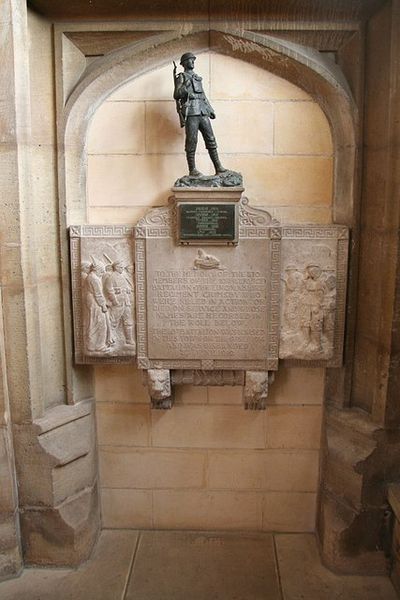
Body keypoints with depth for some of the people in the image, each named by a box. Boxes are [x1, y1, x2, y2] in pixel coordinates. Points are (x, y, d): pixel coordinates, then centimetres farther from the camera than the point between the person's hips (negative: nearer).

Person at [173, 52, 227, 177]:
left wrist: (210, 109, 24)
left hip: (203, 113, 6)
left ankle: (218, 168, -1)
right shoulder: (181, 77, 6)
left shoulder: (197, 78, 26)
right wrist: (185, 86, -22)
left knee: (210, 139, 0)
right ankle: (192, 170, -3)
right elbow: (176, 95, -7)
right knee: (191, 142, -7)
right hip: (190, 113, -6)